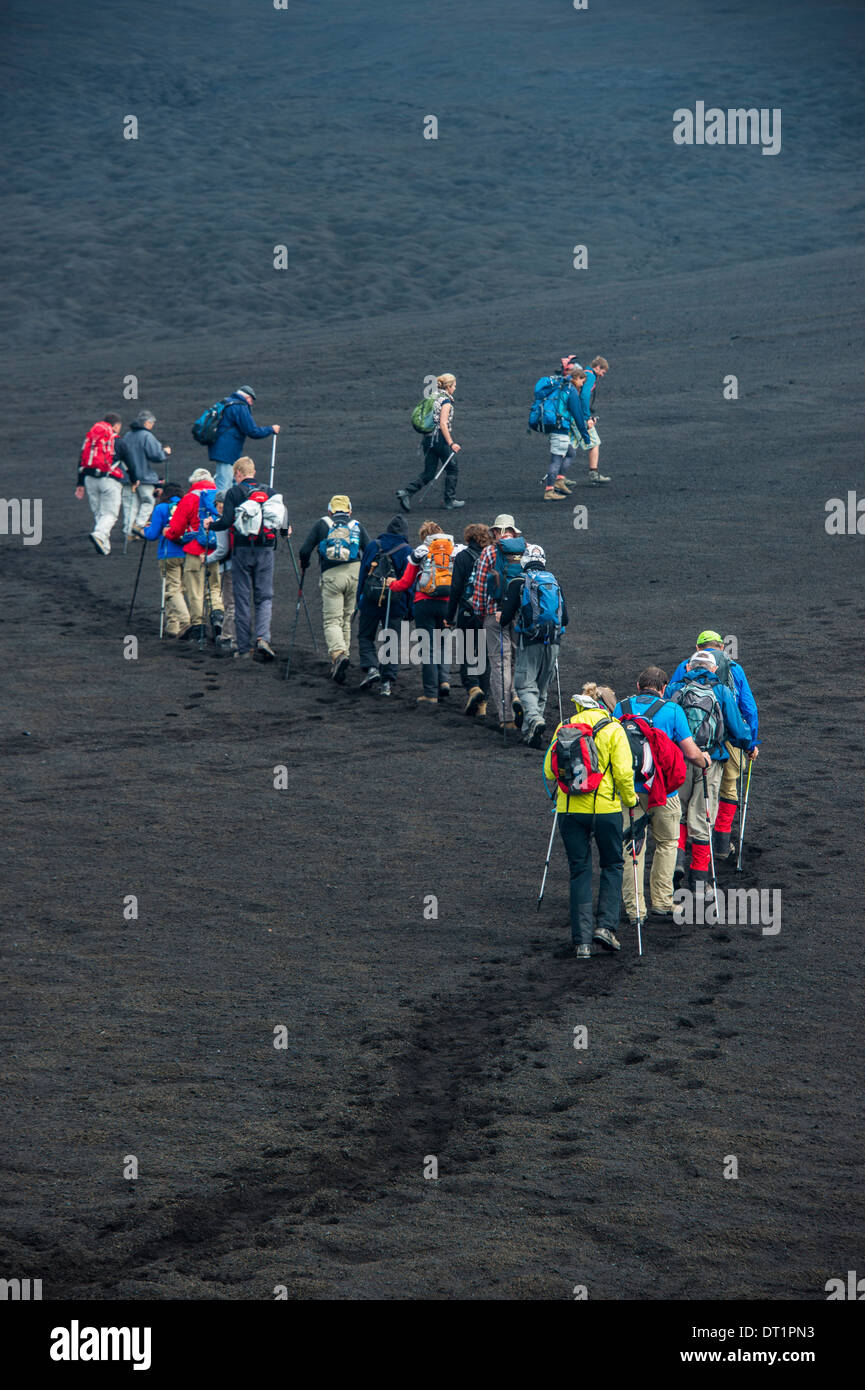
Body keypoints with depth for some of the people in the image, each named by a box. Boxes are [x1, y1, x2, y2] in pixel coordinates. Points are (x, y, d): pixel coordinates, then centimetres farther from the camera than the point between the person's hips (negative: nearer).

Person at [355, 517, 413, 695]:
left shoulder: (373, 546, 4)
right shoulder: (407, 551, 0)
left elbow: (362, 574, 7)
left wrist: (359, 600, 13)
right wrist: (409, 609, 3)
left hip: (371, 600, 0)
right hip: (395, 604, 0)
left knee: (365, 636, 14)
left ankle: (371, 667, -9)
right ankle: (387, 682, 0)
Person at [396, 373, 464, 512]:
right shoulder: (446, 401, -12)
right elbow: (443, 424, -19)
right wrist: (451, 443, -17)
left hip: (428, 438, 7)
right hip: (441, 438, -7)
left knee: (428, 473, 8)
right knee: (452, 468, 11)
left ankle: (406, 492, -8)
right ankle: (450, 500, 15)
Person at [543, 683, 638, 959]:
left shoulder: (564, 728, 5)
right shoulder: (613, 730, -4)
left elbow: (549, 770, 7)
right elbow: (623, 773, -10)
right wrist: (630, 800, 6)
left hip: (569, 809, 3)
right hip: (605, 808, -2)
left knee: (579, 871, 9)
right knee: (612, 864, 17)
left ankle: (582, 940, 4)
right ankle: (606, 925, 3)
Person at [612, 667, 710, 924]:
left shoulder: (621, 708, 5)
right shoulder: (672, 710, -4)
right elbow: (691, 753, -7)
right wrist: (704, 760, 15)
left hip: (629, 789, 2)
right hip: (664, 789, -2)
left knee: (631, 848, 8)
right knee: (666, 844, 15)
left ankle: (634, 909, 4)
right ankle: (661, 904, 14)